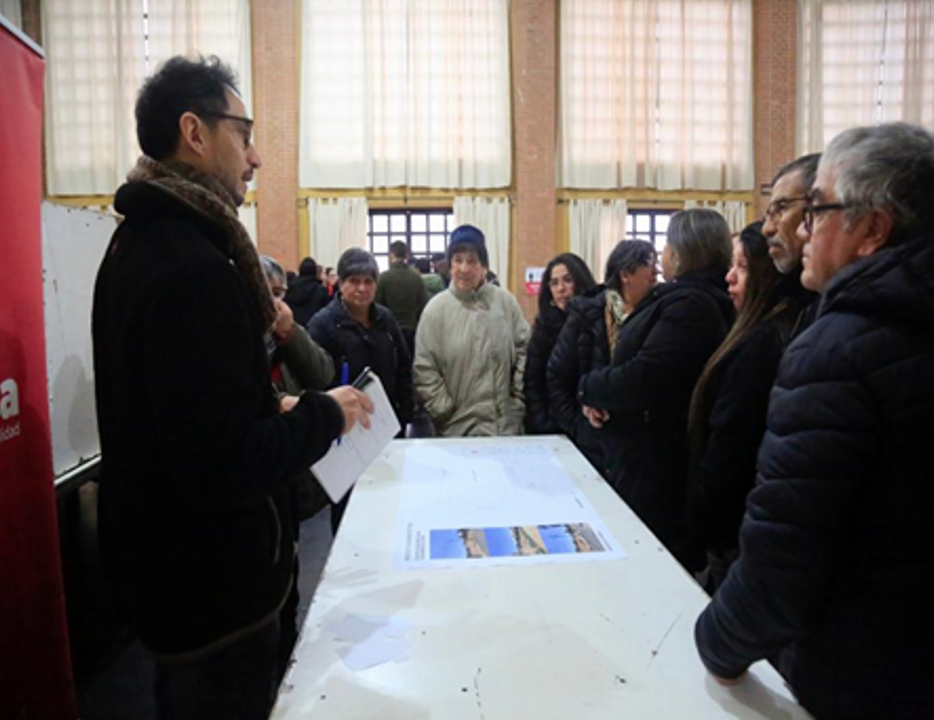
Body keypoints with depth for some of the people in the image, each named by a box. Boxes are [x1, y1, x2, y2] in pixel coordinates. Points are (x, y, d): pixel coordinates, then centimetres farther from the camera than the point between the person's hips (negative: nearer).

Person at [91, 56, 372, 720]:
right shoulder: (191, 267, -27)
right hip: (212, 588, -10)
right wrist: (325, 414, -16)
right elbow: (226, 467, -30)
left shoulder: (140, 243, 7)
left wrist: (275, 410, 6)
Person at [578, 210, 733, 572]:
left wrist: (589, 387, -8)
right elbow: (639, 366, 15)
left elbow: (641, 379, -26)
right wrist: (601, 395, -4)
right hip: (644, 464, 10)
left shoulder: (690, 304, -19)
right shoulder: (685, 298, 13)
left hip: (657, 471, -10)